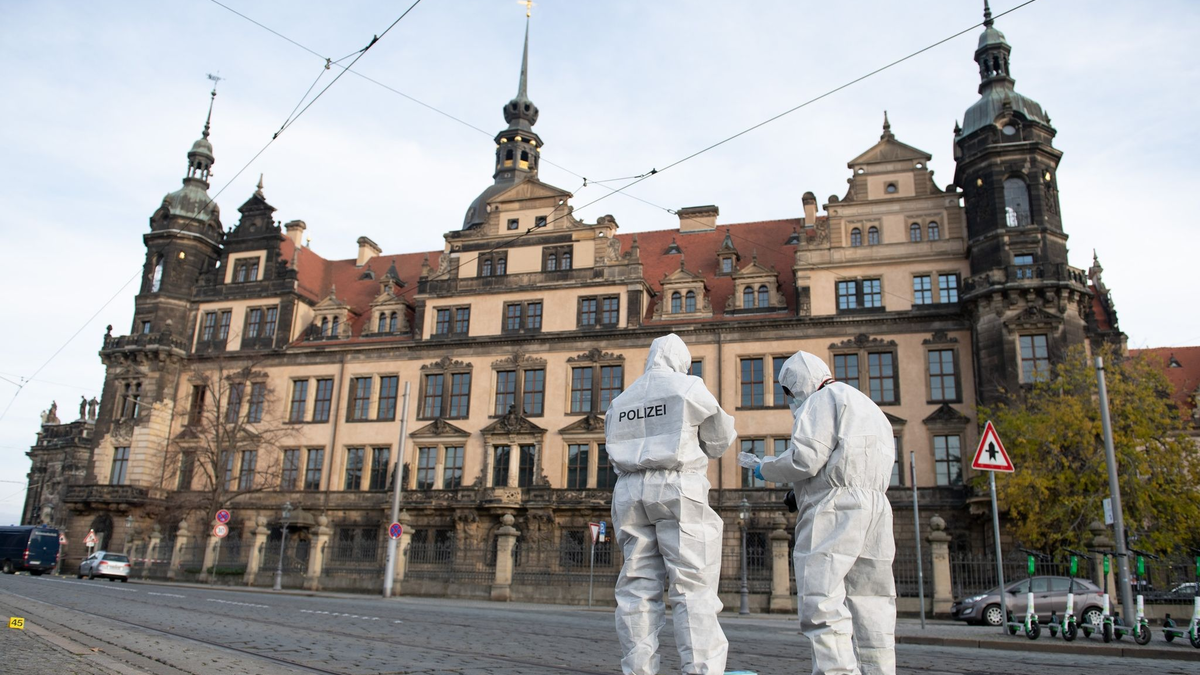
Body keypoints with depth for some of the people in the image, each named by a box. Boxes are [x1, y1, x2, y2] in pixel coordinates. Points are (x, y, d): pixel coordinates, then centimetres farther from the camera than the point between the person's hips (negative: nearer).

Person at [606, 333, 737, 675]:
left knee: (638, 588, 6)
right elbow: (720, 440, 8)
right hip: (678, 490, -5)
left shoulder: (622, 400, 18)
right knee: (693, 588, -5)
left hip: (630, 491, 5)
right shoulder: (689, 387, 3)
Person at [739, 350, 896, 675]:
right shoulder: (870, 407, 30)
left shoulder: (823, 399, 1)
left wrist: (765, 469, 5)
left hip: (833, 509, -9)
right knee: (870, 606, 7)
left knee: (822, 603, -14)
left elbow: (805, 459, -12)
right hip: (875, 505, 9)